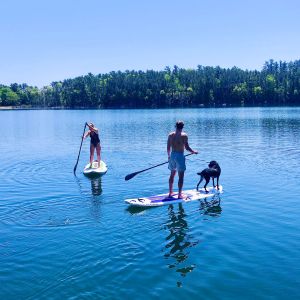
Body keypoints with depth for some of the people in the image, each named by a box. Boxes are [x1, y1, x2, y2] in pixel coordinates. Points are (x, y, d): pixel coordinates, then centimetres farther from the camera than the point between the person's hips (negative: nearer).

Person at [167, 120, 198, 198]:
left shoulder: (170, 135, 4)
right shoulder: (184, 135, -10)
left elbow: (168, 147, 10)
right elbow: (187, 147, -12)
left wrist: (169, 155, 26)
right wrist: (193, 152, 4)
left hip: (172, 155, 5)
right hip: (180, 155, -5)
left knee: (172, 174, 17)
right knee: (181, 176, 1)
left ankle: (170, 192, 25)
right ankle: (180, 194, 3)